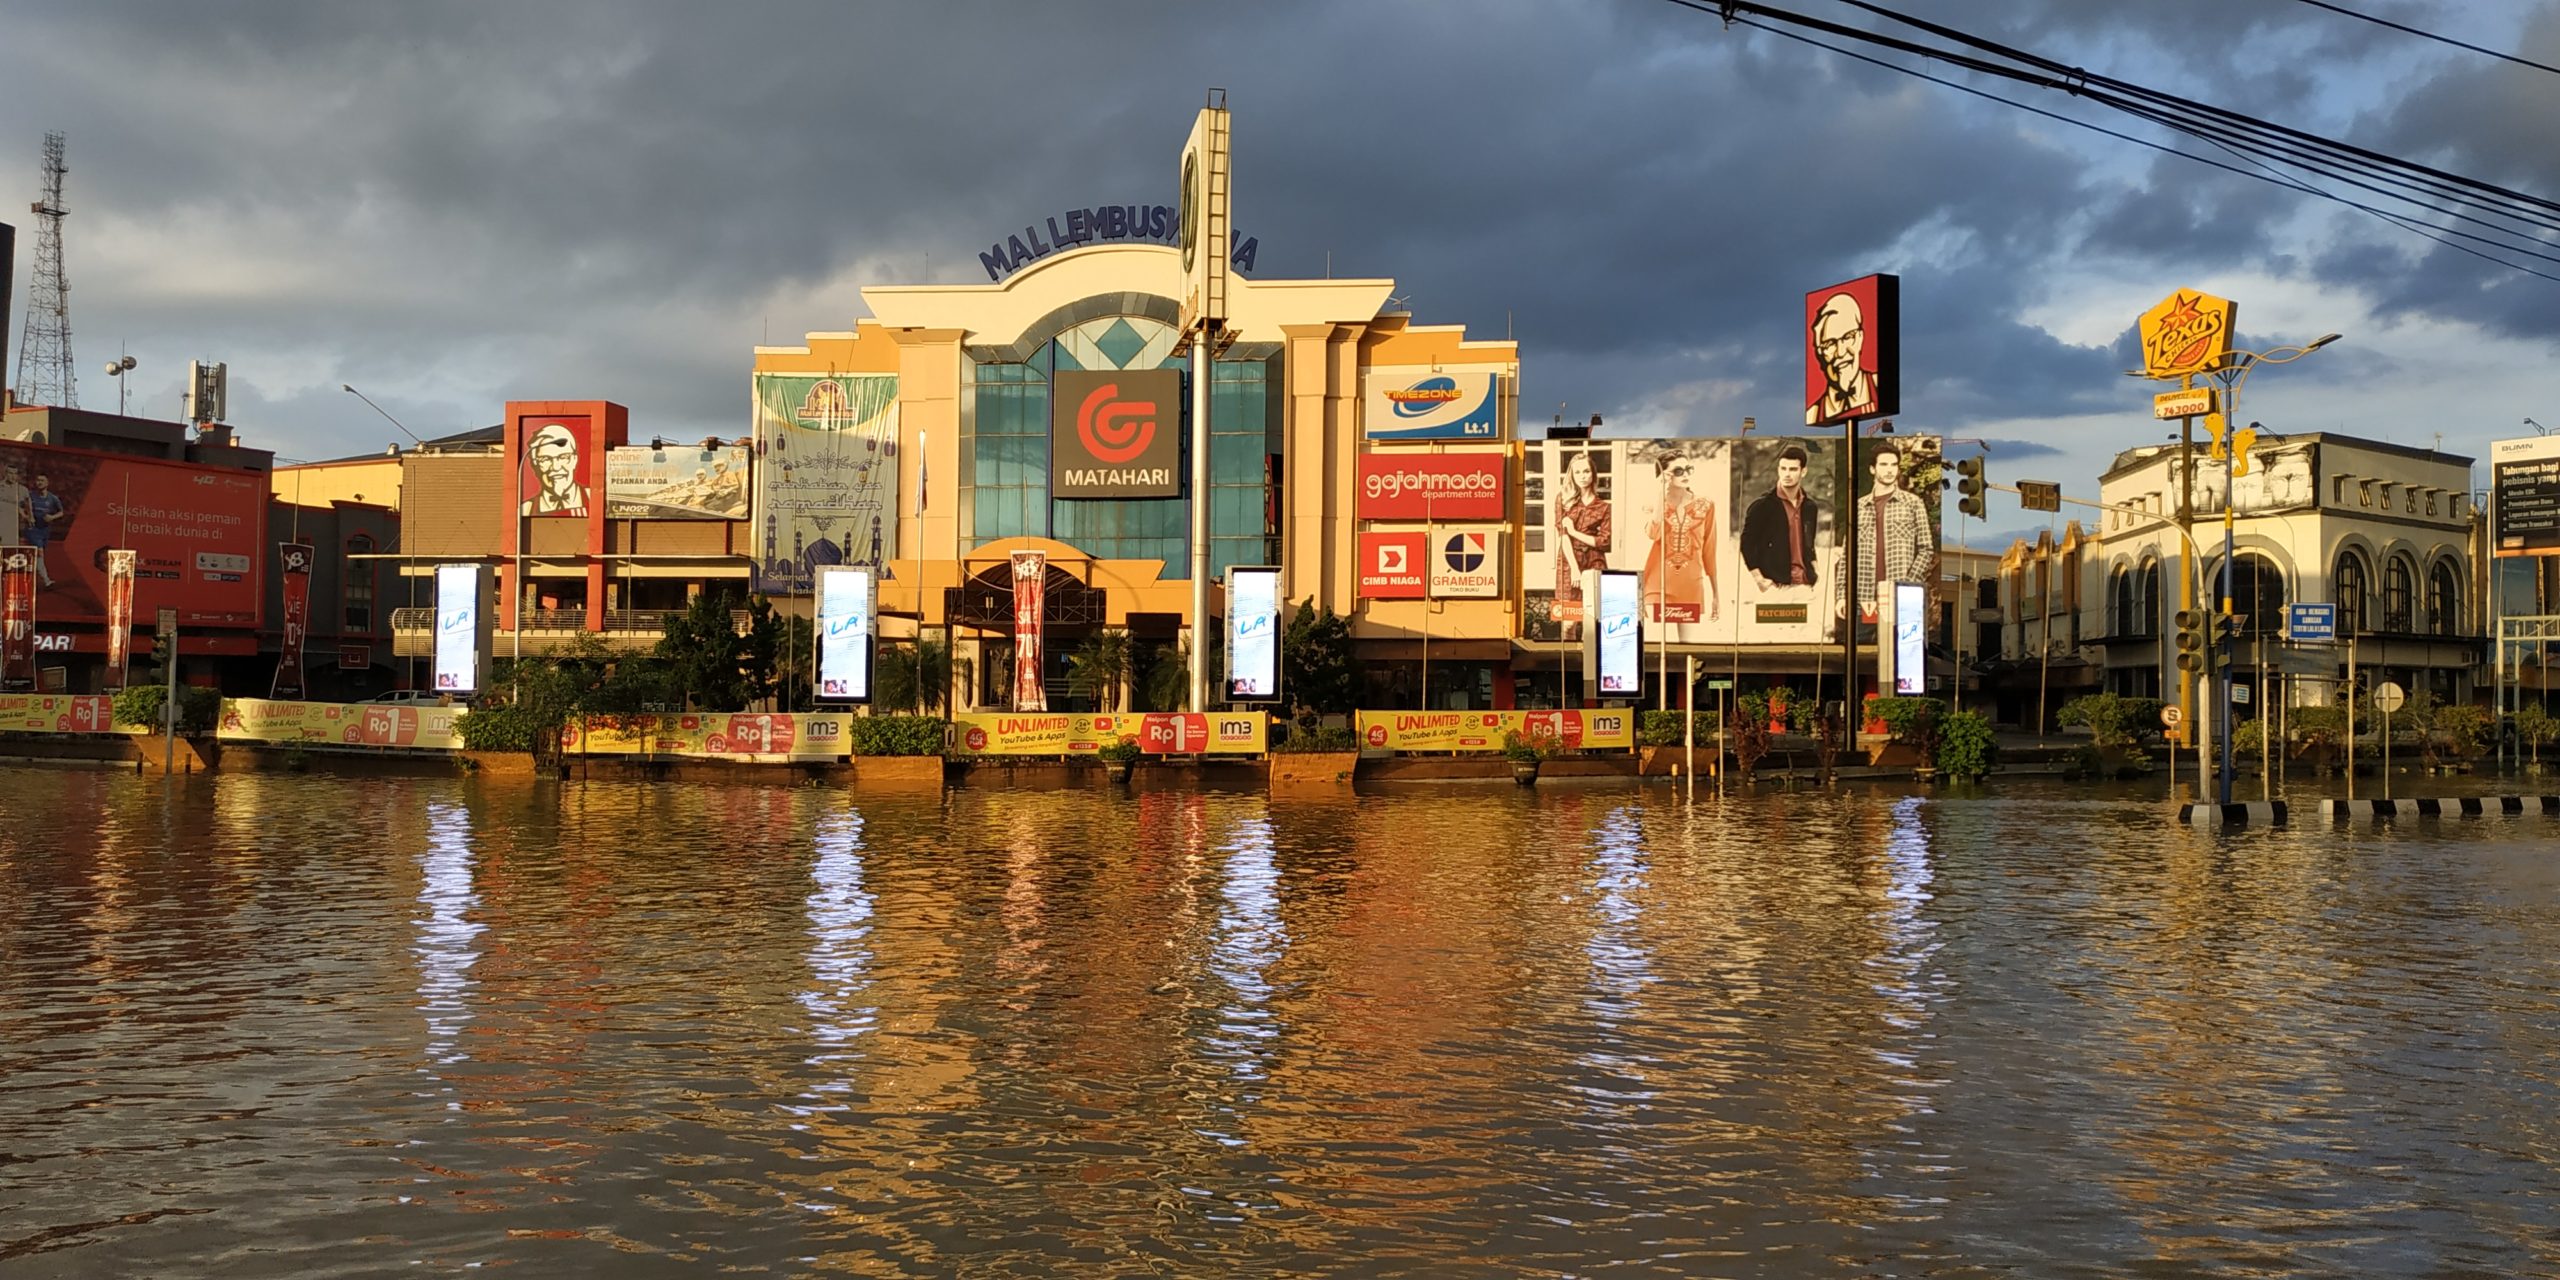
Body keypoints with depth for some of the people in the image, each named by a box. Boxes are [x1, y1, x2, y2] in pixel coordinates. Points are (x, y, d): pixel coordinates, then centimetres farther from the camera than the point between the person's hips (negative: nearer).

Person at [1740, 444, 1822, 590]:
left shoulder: (1810, 507, 12)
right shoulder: (1762, 505, -3)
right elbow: (1747, 544, -2)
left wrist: (1815, 573, 10)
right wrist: (1758, 578, -9)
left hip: (1805, 585, 5)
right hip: (1775, 586, -5)